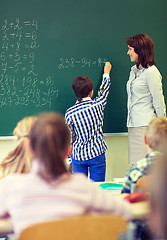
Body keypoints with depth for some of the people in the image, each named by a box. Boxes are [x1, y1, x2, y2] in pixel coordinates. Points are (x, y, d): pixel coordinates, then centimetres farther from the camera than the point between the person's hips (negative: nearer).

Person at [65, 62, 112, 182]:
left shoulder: (69, 113, -4)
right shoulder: (98, 104, -4)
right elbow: (104, 91, 18)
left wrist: (69, 153, 17)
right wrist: (106, 73, 36)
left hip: (78, 155, 1)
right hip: (97, 154, -1)